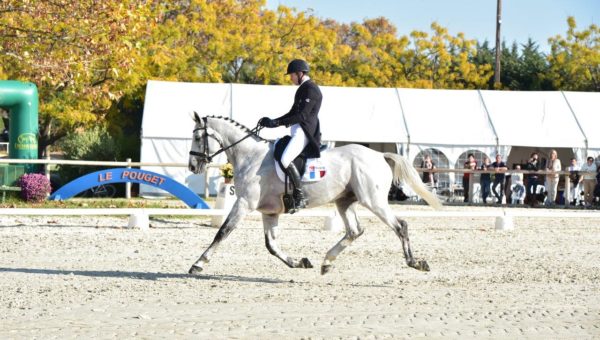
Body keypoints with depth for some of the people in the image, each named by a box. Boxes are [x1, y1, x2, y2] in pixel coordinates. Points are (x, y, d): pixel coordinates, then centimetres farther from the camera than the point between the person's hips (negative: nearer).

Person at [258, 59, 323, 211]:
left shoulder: (311, 89, -11)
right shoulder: (303, 89, 21)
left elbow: (302, 115, -19)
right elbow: (293, 113, 23)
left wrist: (277, 123, -21)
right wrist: (273, 122, 11)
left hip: (304, 131, -11)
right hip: (298, 131, 11)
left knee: (285, 160, -27)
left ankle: (301, 197, -22)